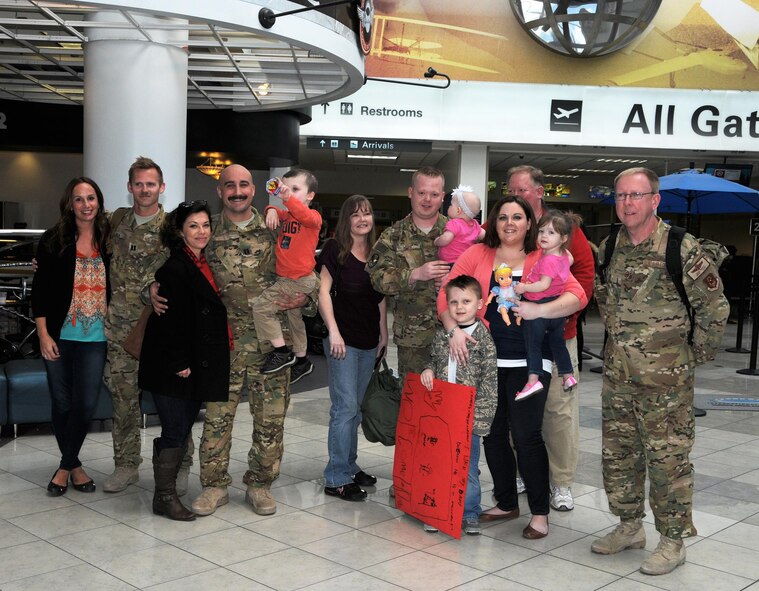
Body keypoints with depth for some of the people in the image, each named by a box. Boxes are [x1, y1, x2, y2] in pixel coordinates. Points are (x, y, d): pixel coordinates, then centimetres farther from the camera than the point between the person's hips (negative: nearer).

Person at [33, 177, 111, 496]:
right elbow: (40, 291, -3)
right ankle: (73, 464, 26)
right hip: (59, 337, -1)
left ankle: (66, 466, 20)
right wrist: (44, 335, -7)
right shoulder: (53, 240, -3)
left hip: (95, 338, 1)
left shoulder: (108, 240, 2)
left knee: (86, 405, 1)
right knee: (63, 403, 7)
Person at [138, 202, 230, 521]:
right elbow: (169, 319, -19)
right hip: (175, 366, -8)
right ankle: (164, 497, 8)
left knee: (182, 430, 13)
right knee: (175, 431, -2)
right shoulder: (174, 268, -15)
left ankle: (169, 487, 23)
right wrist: (178, 363, -20)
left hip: (198, 364, 8)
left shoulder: (204, 264, 12)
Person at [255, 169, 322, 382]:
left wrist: (288, 198, -51)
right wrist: (272, 210, -11)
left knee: (261, 307, -16)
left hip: (300, 280, -9)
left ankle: (281, 352, -5)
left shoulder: (313, 216, -15)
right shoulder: (286, 215, 8)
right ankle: (301, 360, 43)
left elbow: (306, 216, -35)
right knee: (295, 318, 24)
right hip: (286, 278, 9)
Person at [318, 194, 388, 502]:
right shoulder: (335, 249, -5)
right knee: (345, 407, -7)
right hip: (343, 339, -6)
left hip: (369, 341, 6)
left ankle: (349, 467, 25)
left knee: (355, 408, 13)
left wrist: (383, 332, 12)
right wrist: (333, 331, -17)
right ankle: (337, 479, 1)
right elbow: (323, 291, -10)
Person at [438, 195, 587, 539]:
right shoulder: (477, 255, 7)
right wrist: (454, 330, -12)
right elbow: (447, 295, 3)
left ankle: (540, 512, 13)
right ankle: (506, 503, 31)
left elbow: (577, 296, -7)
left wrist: (539, 310, -21)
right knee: (493, 433, 12)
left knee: (526, 436, -5)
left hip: (528, 361, -3)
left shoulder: (543, 260, 2)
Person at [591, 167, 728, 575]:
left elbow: (714, 307, -7)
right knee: (617, 455, 14)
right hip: (617, 375, 6)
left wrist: (696, 355, -2)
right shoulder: (609, 248, 5)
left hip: (665, 380, -6)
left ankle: (672, 542, 15)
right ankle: (630, 527, 31)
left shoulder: (681, 249, -13)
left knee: (668, 459, 1)